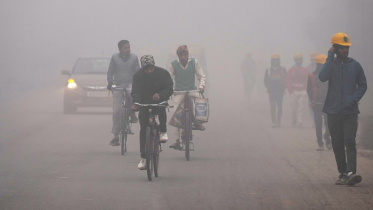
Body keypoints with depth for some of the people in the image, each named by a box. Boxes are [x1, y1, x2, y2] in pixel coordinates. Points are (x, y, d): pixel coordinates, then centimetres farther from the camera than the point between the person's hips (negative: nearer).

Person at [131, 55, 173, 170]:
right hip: (144, 104, 1)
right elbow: (136, 91, -16)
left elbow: (169, 89, -16)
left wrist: (160, 95, -37)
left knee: (161, 109, -38)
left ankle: (163, 131, -12)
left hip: (159, 102, -1)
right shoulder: (138, 75, -9)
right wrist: (136, 103, -37)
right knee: (143, 129, -6)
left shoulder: (163, 73, -12)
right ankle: (143, 157, -1)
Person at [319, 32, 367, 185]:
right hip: (333, 111, 1)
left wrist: (354, 99, -6)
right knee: (337, 144, 5)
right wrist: (330, 58, -13)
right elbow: (322, 77, -15)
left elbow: (363, 85, 10)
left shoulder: (355, 65, 7)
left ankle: (351, 172, -21)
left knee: (350, 143, -12)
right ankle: (342, 173, 13)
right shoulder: (330, 64, 5)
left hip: (350, 112, -1)